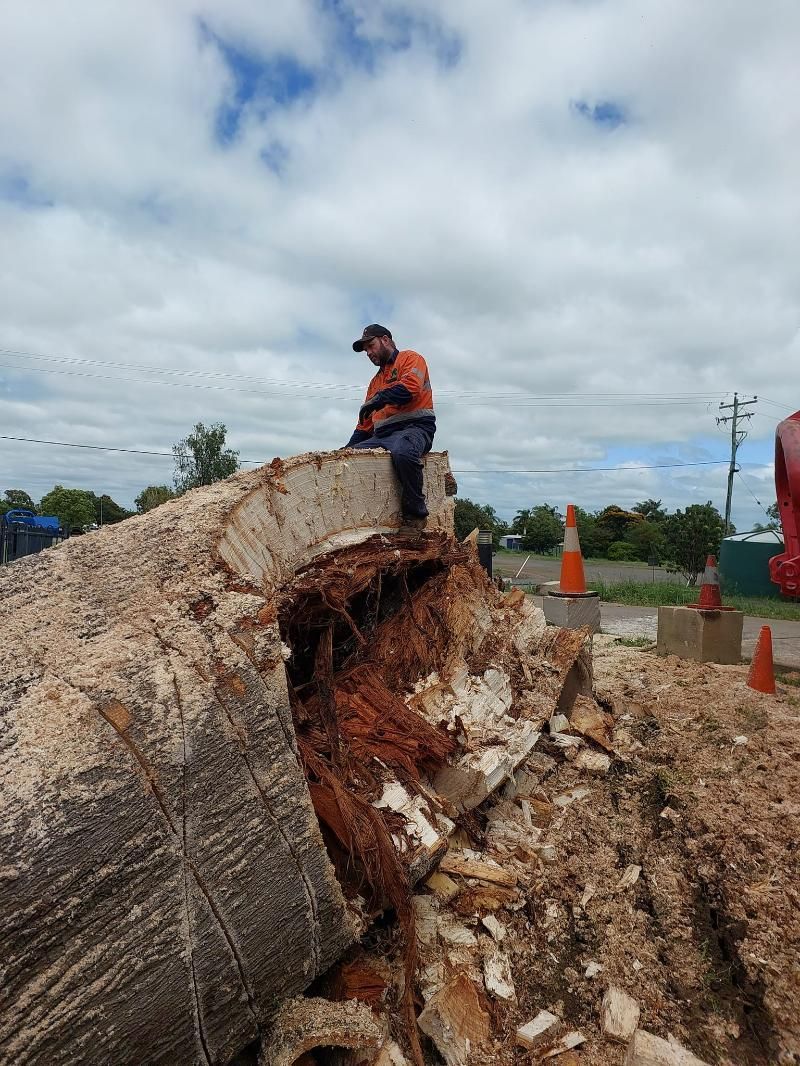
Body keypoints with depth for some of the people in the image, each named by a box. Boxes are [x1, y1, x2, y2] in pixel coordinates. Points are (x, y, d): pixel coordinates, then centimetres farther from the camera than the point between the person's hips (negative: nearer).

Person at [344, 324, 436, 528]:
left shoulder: (410, 358, 10)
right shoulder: (376, 381, 31)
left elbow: (410, 386, -13)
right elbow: (365, 423, 27)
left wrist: (378, 400, -20)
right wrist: (348, 447, 14)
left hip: (414, 428, -7)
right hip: (381, 435, 7)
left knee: (403, 452, -40)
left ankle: (415, 512, -26)